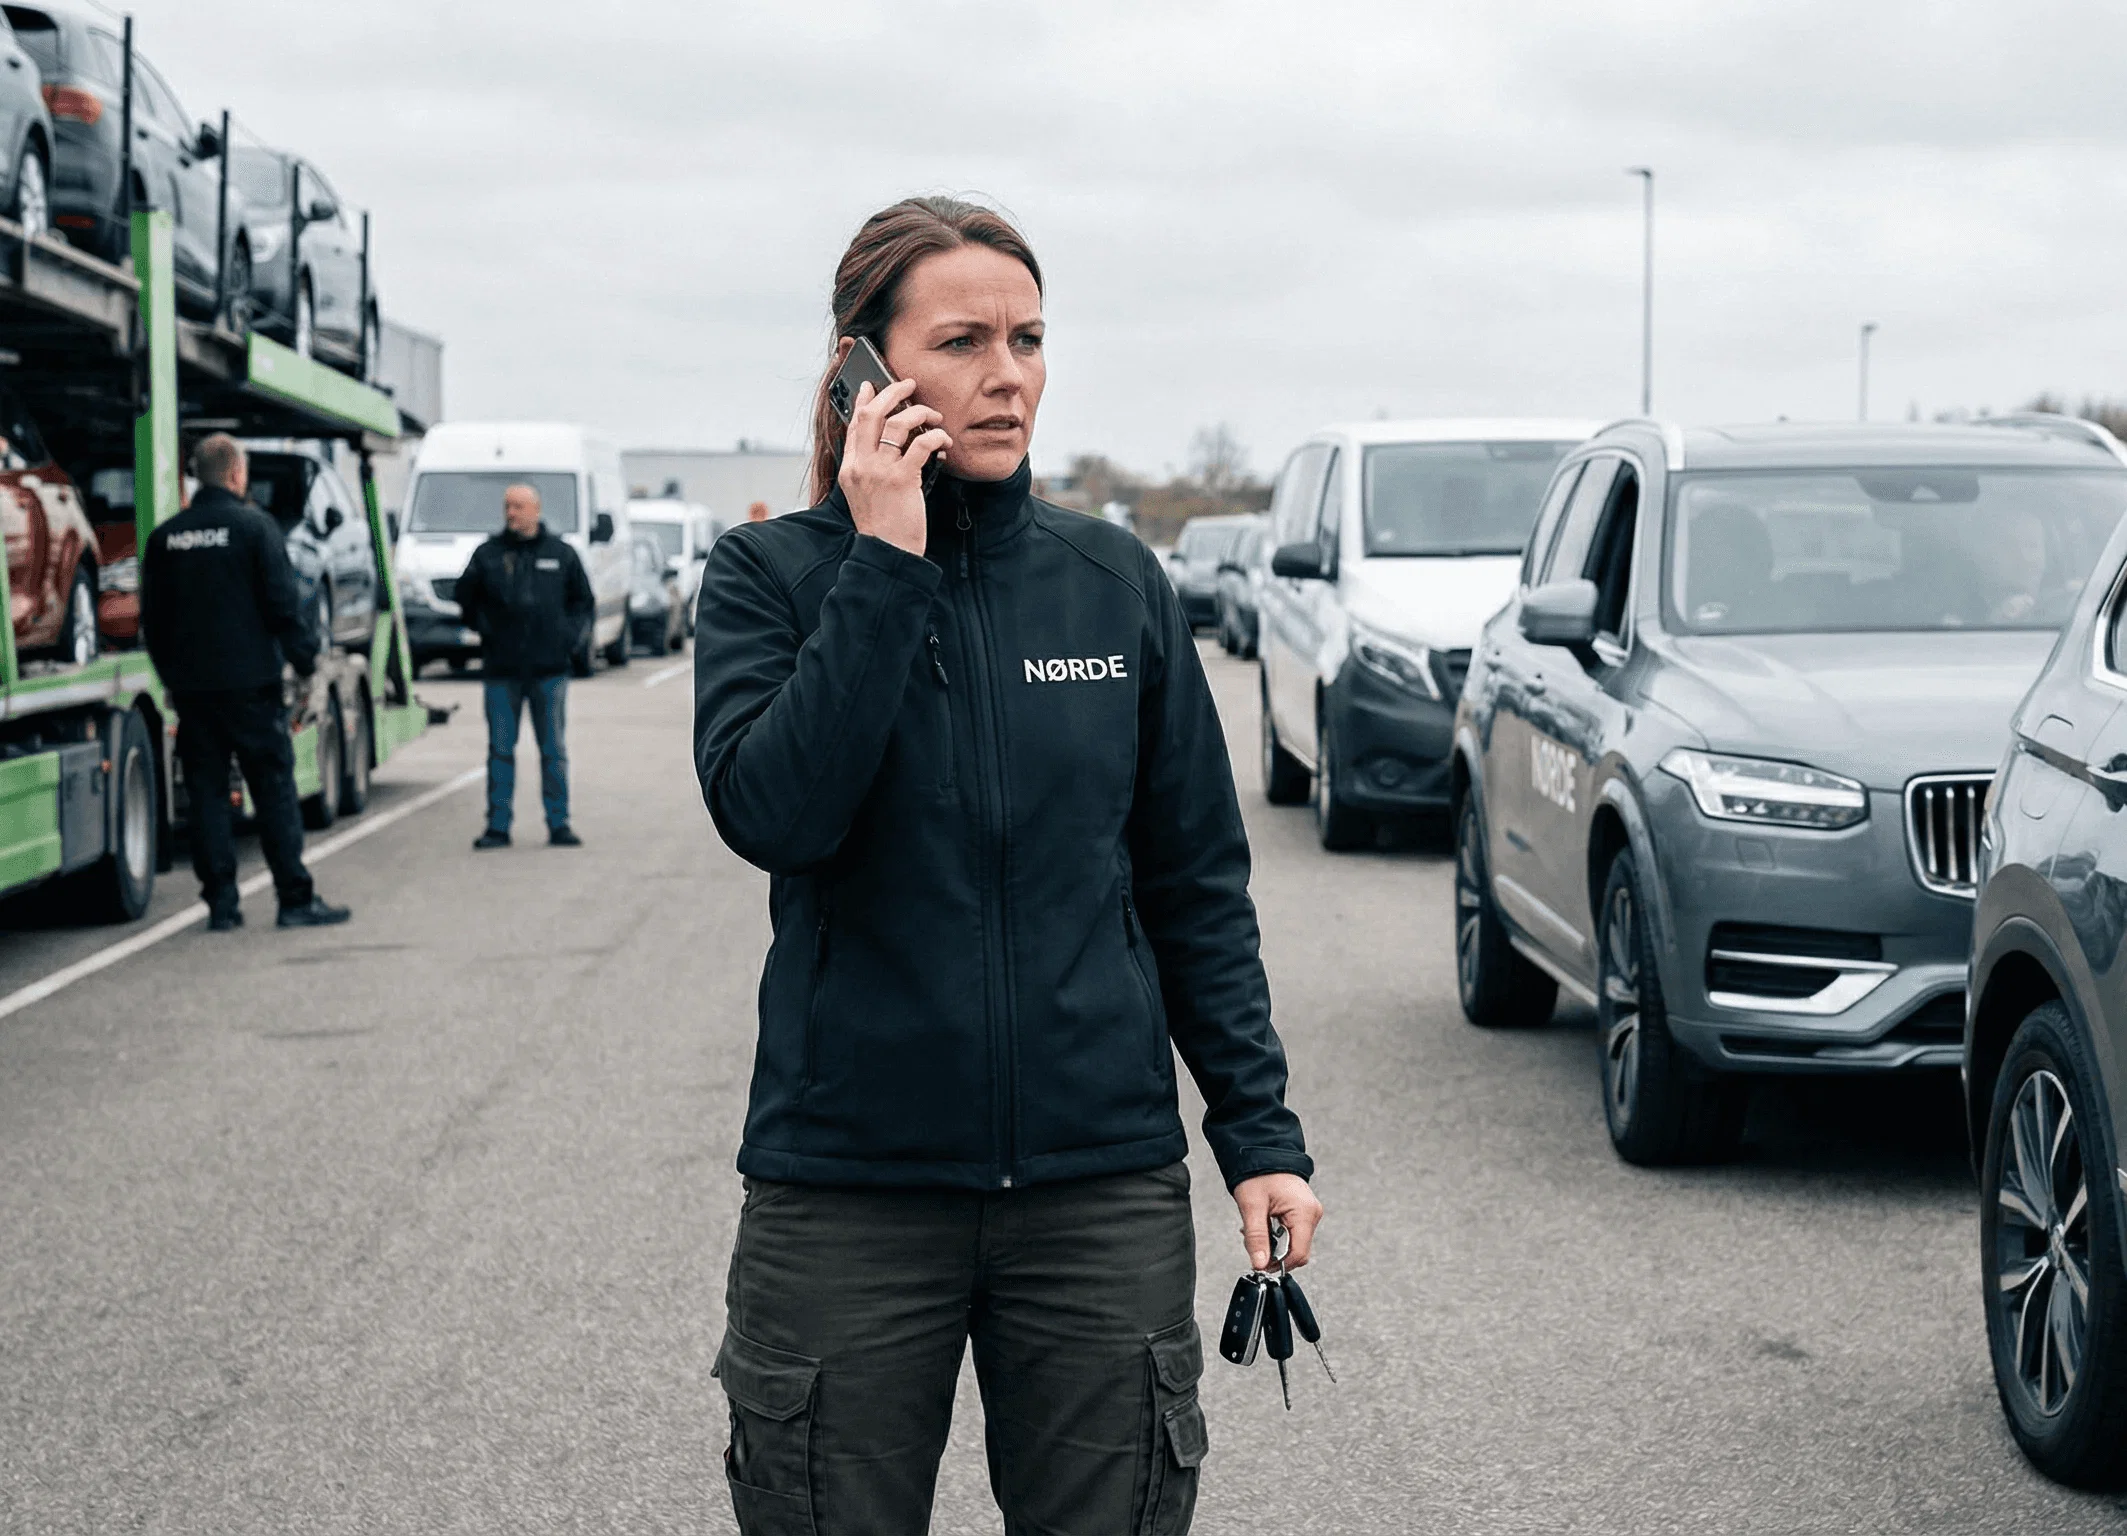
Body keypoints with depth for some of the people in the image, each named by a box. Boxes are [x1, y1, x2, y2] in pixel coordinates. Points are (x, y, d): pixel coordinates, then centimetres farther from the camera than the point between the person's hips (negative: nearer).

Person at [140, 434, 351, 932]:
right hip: (249, 681, -4)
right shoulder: (253, 525, -7)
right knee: (274, 788, 1)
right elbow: (283, 602, -9)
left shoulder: (165, 537, 8)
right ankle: (296, 899, 2)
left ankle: (221, 904, 6)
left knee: (206, 792, 7)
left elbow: (151, 619, 13)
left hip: (190, 685, 4)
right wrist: (306, 661, 0)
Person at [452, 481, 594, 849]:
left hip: (549, 669, 0)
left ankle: (559, 824, 9)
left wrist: (570, 635, 0)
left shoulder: (560, 553, 7)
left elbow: (585, 602, 13)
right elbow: (466, 598, 12)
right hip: (501, 669, 0)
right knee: (500, 749, 2)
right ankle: (498, 826, 7)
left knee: (554, 750, 3)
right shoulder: (488, 554, 5)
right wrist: (484, 627, -1)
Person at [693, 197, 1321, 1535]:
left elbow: (1197, 885, 7)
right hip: (849, 1187, -2)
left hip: (1104, 1180, 2)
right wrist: (883, 563, -19)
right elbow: (771, 813, -20)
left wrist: (1261, 1134, 2)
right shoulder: (774, 574, -3)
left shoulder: (1116, 581, 3)